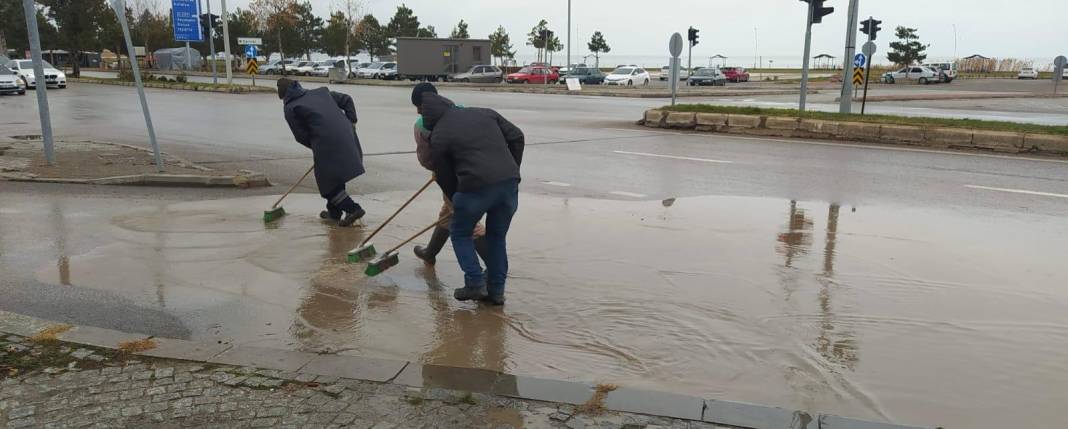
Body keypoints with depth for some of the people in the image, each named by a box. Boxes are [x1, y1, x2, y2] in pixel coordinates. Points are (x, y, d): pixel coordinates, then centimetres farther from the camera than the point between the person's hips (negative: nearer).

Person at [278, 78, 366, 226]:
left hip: (327, 143, -7)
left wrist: (315, 147, 18)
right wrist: (351, 122, 19)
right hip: (347, 136, 7)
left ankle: (353, 209, -6)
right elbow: (347, 100, 20)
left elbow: (301, 136, 3)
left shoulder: (290, 109, 5)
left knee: (328, 181, 4)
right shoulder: (321, 91, 21)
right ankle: (334, 212, 28)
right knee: (336, 176, 20)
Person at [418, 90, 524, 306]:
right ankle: (496, 290, 22)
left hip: (476, 187, -4)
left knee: (460, 233, 18)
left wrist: (456, 201, 23)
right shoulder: (484, 113, 17)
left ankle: (475, 283, 11)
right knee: (497, 236, 20)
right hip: (509, 182, 5)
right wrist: (512, 171, 19)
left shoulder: (438, 137, 6)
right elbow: (516, 137, 15)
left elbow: (444, 178, 10)